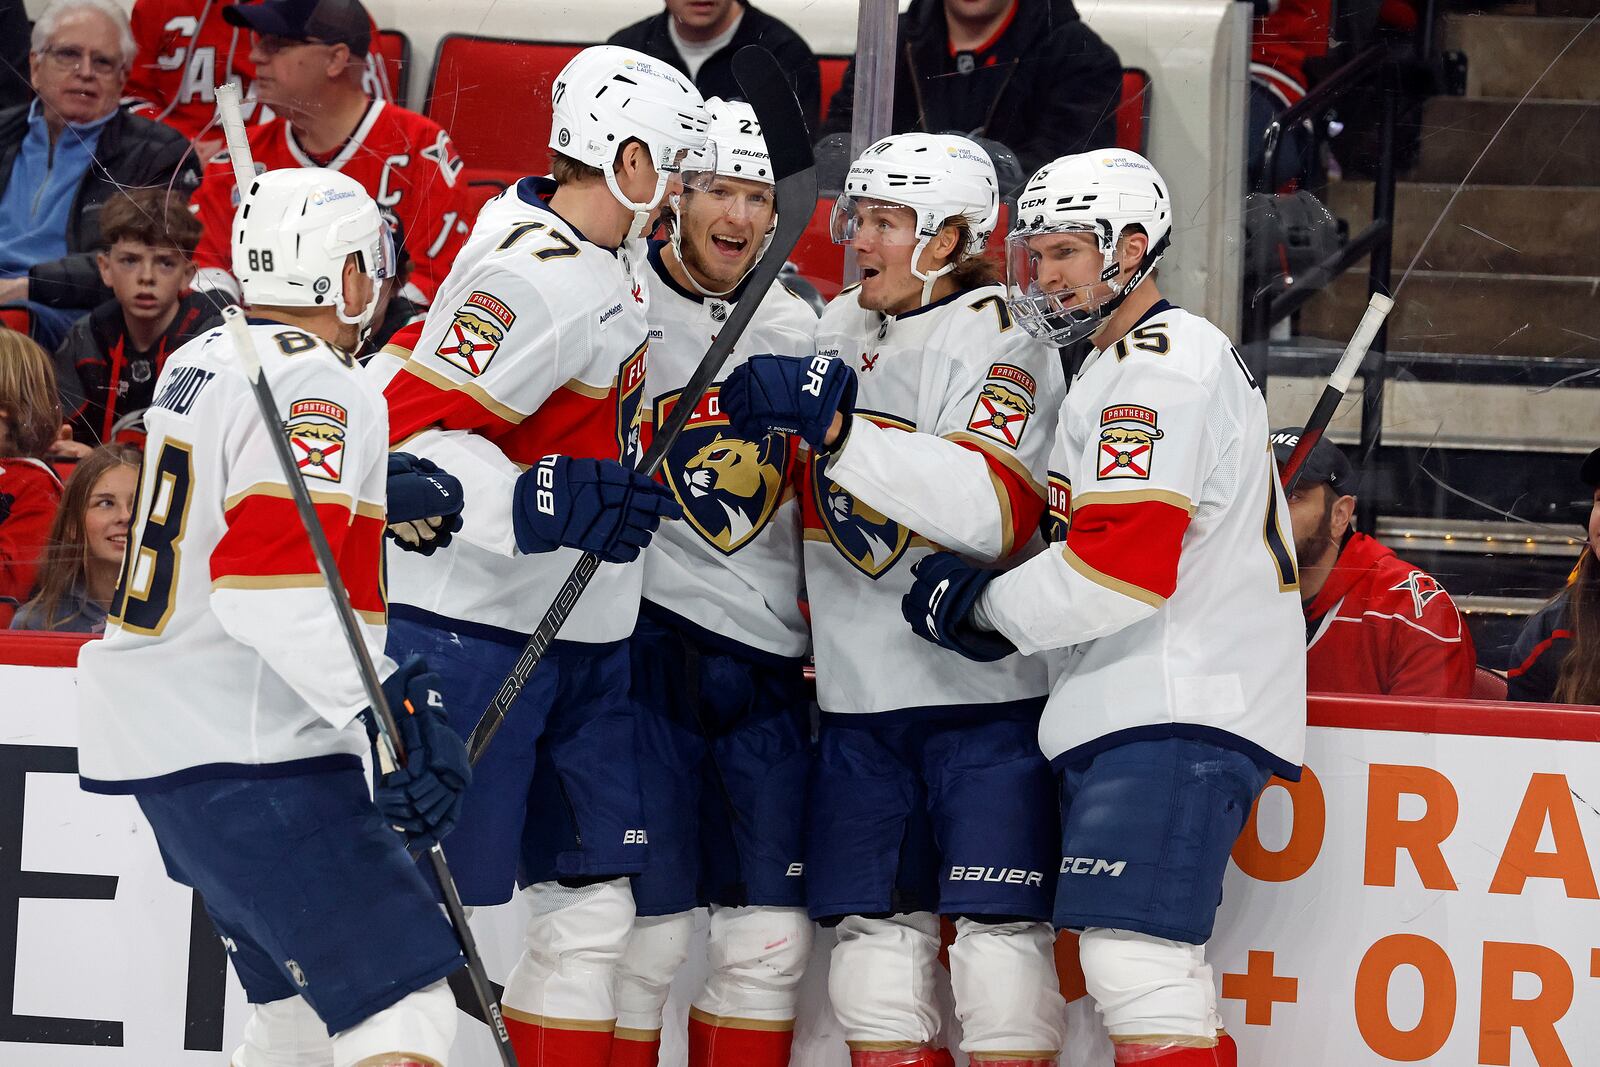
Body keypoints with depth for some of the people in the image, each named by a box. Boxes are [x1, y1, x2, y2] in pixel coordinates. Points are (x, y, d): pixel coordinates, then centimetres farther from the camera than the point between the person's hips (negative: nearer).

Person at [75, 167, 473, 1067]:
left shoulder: (200, 362, 13)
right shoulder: (319, 388, -15)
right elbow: (275, 581, -27)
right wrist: (389, 714, -34)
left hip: (157, 738, 10)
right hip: (250, 759, -10)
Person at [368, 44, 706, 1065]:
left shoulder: (612, 263, 12)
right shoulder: (534, 280, -19)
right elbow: (413, 432, -25)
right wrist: (541, 504, -37)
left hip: (581, 637, 10)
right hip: (471, 630, -10)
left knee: (592, 911, 8)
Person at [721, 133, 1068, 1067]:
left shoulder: (1002, 345, -11)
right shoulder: (838, 332, 11)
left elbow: (997, 509, -27)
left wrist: (837, 429, -31)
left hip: (988, 689, -7)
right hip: (862, 697, 7)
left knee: (996, 939, -9)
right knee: (876, 938, 6)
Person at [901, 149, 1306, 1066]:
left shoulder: (1160, 365, -10)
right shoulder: (1131, 363, 25)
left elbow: (1124, 567, -19)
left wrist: (985, 607, -7)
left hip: (1176, 716, -11)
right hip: (1152, 713, 11)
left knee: (1135, 959, -19)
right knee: (1165, 974, 10)